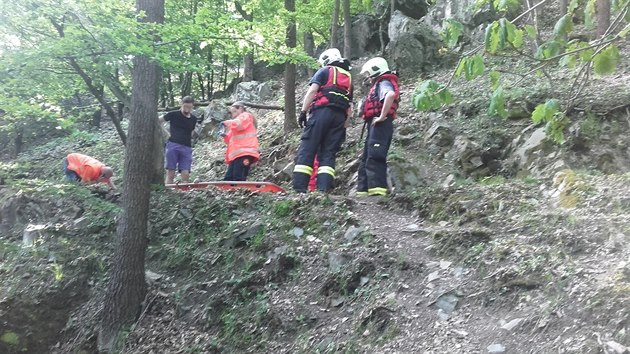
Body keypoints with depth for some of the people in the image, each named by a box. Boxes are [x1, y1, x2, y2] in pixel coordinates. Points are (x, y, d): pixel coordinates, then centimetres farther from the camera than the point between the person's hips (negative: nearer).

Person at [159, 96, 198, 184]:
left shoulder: (193, 119, 14)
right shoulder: (173, 114, 2)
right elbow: (157, 121, 9)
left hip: (187, 148, 3)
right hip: (173, 145, -3)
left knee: (186, 174, -6)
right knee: (171, 173, -6)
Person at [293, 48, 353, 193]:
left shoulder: (325, 71, 12)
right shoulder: (349, 78, 28)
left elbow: (312, 90, -4)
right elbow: (350, 108, 22)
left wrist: (303, 112, -6)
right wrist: (343, 125, 23)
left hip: (322, 111, -5)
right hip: (340, 116, 5)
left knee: (307, 149, -8)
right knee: (329, 153, 4)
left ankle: (299, 188, -17)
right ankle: (323, 189, -10)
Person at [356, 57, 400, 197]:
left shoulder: (383, 83, -4)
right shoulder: (379, 85, 27)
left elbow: (391, 95, -28)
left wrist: (382, 116, -26)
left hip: (380, 125, -11)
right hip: (376, 126, 11)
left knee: (374, 158, -19)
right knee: (366, 159, 10)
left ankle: (377, 190, -25)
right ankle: (363, 190, 11)